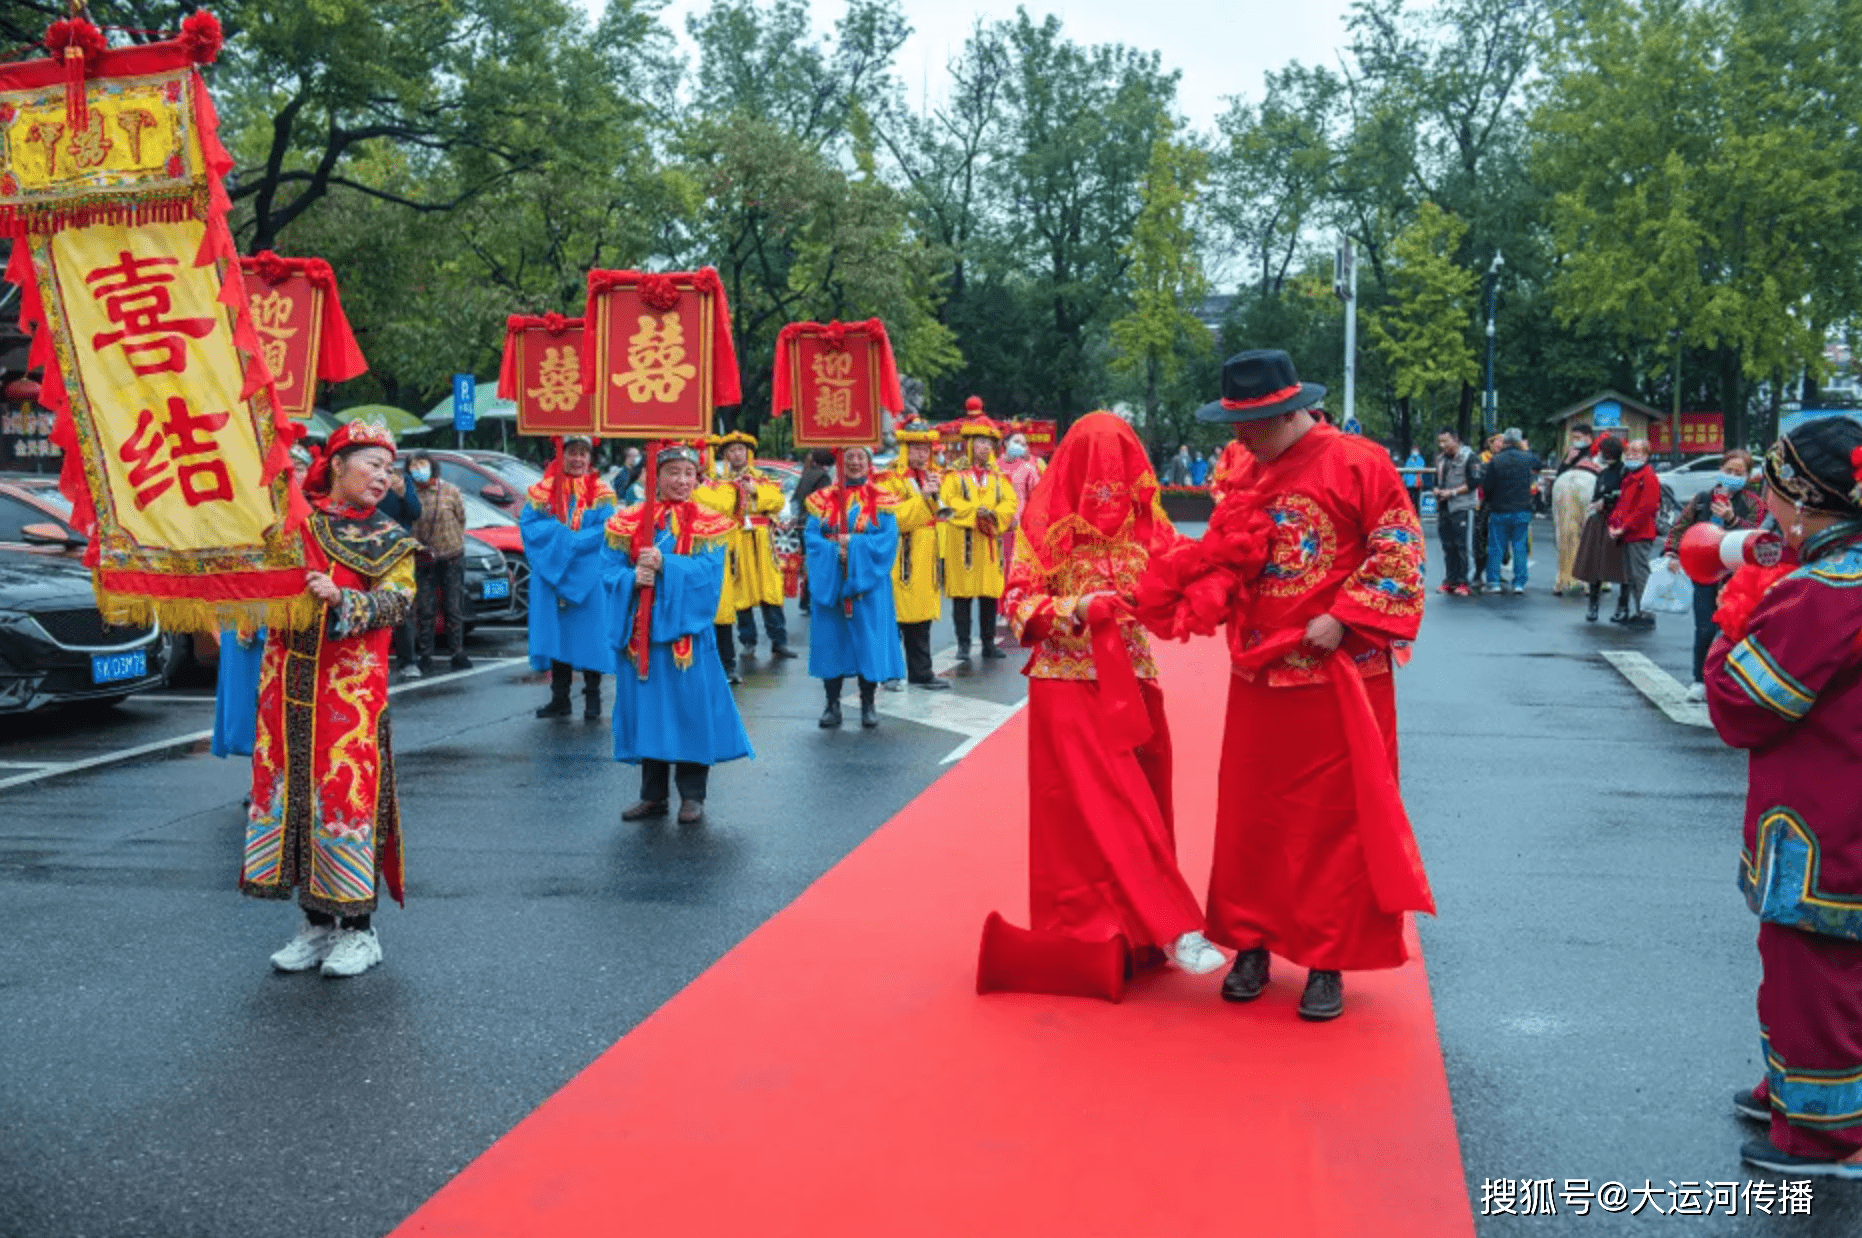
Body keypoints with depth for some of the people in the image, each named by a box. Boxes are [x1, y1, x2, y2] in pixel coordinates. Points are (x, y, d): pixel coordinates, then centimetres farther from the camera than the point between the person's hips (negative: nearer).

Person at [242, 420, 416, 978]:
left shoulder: (391, 540, 4)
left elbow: (396, 601, -10)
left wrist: (340, 600, -25)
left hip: (352, 684, -3)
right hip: (288, 679, 3)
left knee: (349, 791, -5)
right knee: (292, 787, 6)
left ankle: (358, 927, 7)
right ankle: (317, 922, 19)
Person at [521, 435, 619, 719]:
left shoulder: (602, 494, 3)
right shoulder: (543, 491, 9)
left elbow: (606, 532, -9)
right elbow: (528, 524, -1)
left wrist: (562, 540, -14)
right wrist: (568, 535, -15)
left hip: (588, 579, -2)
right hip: (552, 576, 2)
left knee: (588, 635, -1)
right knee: (557, 634, 5)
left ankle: (593, 698, 8)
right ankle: (559, 700, 13)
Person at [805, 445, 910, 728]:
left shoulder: (882, 500, 4)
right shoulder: (824, 499, 7)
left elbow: (888, 538, -7)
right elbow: (811, 535, -1)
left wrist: (854, 545, -17)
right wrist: (834, 551, -18)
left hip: (868, 581, -1)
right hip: (830, 581, 1)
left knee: (869, 639, 0)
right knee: (832, 640, 2)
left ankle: (868, 704, 11)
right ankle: (832, 704, 11)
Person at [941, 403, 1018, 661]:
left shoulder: (998, 476, 16)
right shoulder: (955, 474, 3)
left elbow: (1010, 501, 5)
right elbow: (947, 500, -10)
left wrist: (994, 514, -14)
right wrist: (974, 511, -19)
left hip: (991, 542, 4)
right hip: (962, 543, -4)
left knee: (990, 595, 5)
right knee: (962, 594, -3)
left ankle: (989, 643, 12)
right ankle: (963, 644, 3)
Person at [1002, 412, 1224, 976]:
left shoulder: (1142, 516, 4)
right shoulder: (1046, 519, -6)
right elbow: (1018, 600, -6)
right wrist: (1075, 609, -21)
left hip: (1132, 680, 4)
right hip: (1070, 683, -4)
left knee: (1139, 803, 7)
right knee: (1105, 809, -8)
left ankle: (1131, 922, 19)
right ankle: (1170, 928, -8)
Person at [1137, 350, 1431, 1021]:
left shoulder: (1357, 462, -8)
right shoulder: (1249, 480, 10)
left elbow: (1399, 551, -10)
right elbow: (1223, 561, 11)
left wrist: (1342, 618, -17)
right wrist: (1197, 596, -9)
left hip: (1337, 677, -5)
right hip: (1258, 676, 5)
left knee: (1333, 817, 3)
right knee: (1250, 814, 9)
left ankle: (1328, 963, 14)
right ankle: (1251, 945, 23)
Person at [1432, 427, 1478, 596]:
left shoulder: (1468, 456, -6)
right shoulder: (1441, 458, 15)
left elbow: (1474, 482, -11)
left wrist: (1453, 492, -14)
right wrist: (1437, 490, 2)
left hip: (1462, 507, -6)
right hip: (1443, 507, 6)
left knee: (1462, 546, -4)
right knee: (1447, 546, 9)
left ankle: (1462, 582, 0)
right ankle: (1449, 580, 14)